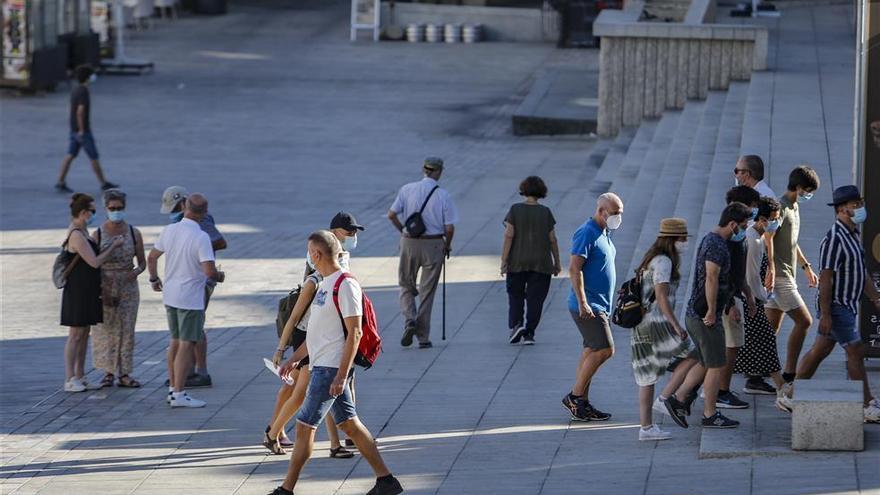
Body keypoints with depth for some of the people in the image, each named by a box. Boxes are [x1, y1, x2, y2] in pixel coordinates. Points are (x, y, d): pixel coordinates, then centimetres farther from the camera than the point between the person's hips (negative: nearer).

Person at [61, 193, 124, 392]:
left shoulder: (81, 233, 12)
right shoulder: (77, 235, -19)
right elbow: (95, 262, -20)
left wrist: (110, 245, 11)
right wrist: (114, 246, -11)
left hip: (87, 291, 10)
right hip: (78, 291, -10)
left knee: (84, 334, 13)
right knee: (76, 335, -6)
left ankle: (79, 377, 19)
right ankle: (70, 380, -2)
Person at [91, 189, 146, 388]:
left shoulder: (134, 233, 1)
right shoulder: (97, 235, -3)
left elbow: (142, 262, 6)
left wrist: (136, 272, -16)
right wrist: (97, 288, -14)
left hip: (128, 287, 1)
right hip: (104, 287, -1)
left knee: (126, 329, 1)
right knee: (106, 330, 1)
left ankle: (124, 374, 7)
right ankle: (108, 373, 10)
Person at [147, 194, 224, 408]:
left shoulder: (169, 230, -1)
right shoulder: (201, 237, -20)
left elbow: (152, 258, 9)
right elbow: (209, 271, -24)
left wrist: (154, 279, 26)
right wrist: (219, 276, -2)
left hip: (170, 294, 7)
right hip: (191, 298, -7)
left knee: (176, 341, 18)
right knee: (186, 344, -2)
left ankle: (173, 389, 23)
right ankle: (178, 394, -2)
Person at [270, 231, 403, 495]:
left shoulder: (345, 285, -16)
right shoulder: (326, 283, 15)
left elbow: (354, 333, -19)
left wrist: (341, 376, -23)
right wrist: (294, 359, 24)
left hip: (330, 368, -10)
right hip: (321, 366, 10)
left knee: (304, 426, -5)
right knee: (350, 424, 11)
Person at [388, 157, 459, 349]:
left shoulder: (407, 190, -4)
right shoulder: (443, 196, -9)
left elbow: (392, 215, -3)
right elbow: (449, 227, -9)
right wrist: (447, 246, 10)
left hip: (409, 242, 1)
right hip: (433, 245, -1)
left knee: (406, 286, 16)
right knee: (427, 291, 7)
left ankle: (409, 320, -9)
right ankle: (423, 337, 8)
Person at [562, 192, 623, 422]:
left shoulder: (604, 233, 16)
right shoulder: (587, 233, -15)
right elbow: (574, 269, -20)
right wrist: (582, 303, -24)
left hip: (599, 306, 10)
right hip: (587, 306, -10)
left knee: (591, 352, 9)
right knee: (604, 350, -13)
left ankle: (582, 403, 12)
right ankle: (574, 397, -7)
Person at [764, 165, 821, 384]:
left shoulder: (794, 208, 18)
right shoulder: (781, 207, -14)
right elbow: (767, 239, -23)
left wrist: (807, 267, 30)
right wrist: (770, 270, -29)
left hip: (786, 275, 10)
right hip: (779, 276, -10)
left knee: (772, 328, 9)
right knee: (804, 321, -9)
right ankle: (789, 373, -6)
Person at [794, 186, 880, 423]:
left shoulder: (853, 235, 13)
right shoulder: (834, 239, -19)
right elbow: (825, 278, -21)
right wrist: (825, 314, -23)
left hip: (847, 306, 10)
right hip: (836, 306, -10)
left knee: (818, 351, 14)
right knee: (856, 352, -7)